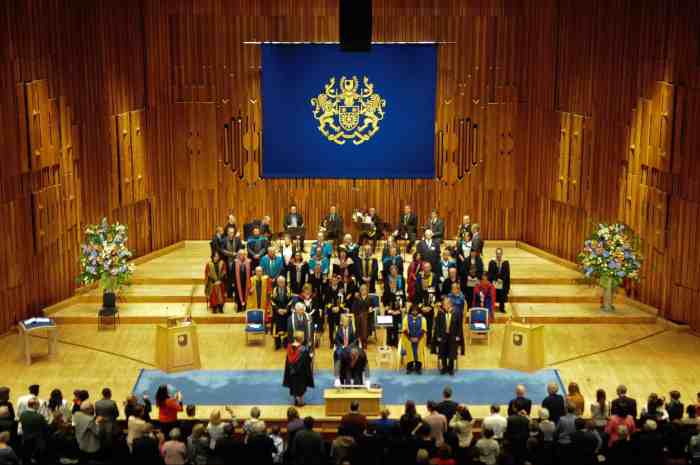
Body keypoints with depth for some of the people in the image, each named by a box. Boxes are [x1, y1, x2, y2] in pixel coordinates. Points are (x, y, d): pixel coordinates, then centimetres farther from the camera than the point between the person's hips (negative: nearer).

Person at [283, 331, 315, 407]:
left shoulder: (289, 347, -9)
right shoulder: (303, 349, -25)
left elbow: (288, 360, 1)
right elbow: (307, 360, -17)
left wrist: (290, 369, 13)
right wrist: (310, 356, 4)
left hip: (291, 370, 4)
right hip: (301, 371, -4)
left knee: (294, 385, 19)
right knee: (301, 386, 12)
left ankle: (295, 400, 31)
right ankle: (300, 402, 21)